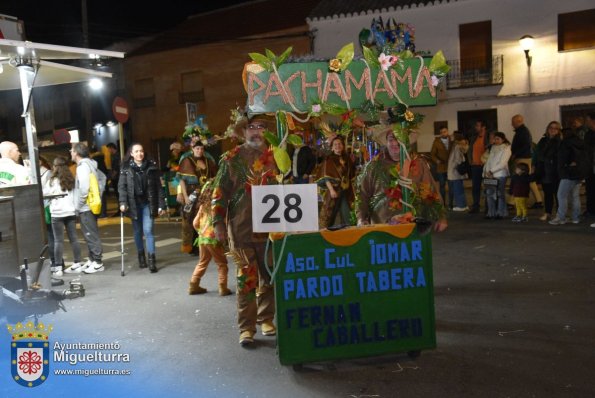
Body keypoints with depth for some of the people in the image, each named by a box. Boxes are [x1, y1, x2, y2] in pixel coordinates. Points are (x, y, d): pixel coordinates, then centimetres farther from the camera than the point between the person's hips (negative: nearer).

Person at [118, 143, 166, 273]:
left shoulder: (151, 166, 1)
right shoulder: (126, 168, 1)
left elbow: (158, 186, 1)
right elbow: (122, 186, -3)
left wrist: (161, 205, -3)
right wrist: (123, 202, -17)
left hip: (148, 203, -1)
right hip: (134, 204, 1)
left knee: (148, 230, -8)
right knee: (138, 231, 11)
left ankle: (151, 260, -7)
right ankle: (141, 256, 28)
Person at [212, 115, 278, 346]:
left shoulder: (273, 157, 9)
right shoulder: (231, 159, 1)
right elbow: (220, 193, 0)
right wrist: (218, 223, -7)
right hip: (241, 228, -3)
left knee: (269, 276, 9)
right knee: (246, 278, 0)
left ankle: (266, 319, 24)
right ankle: (246, 327, 7)